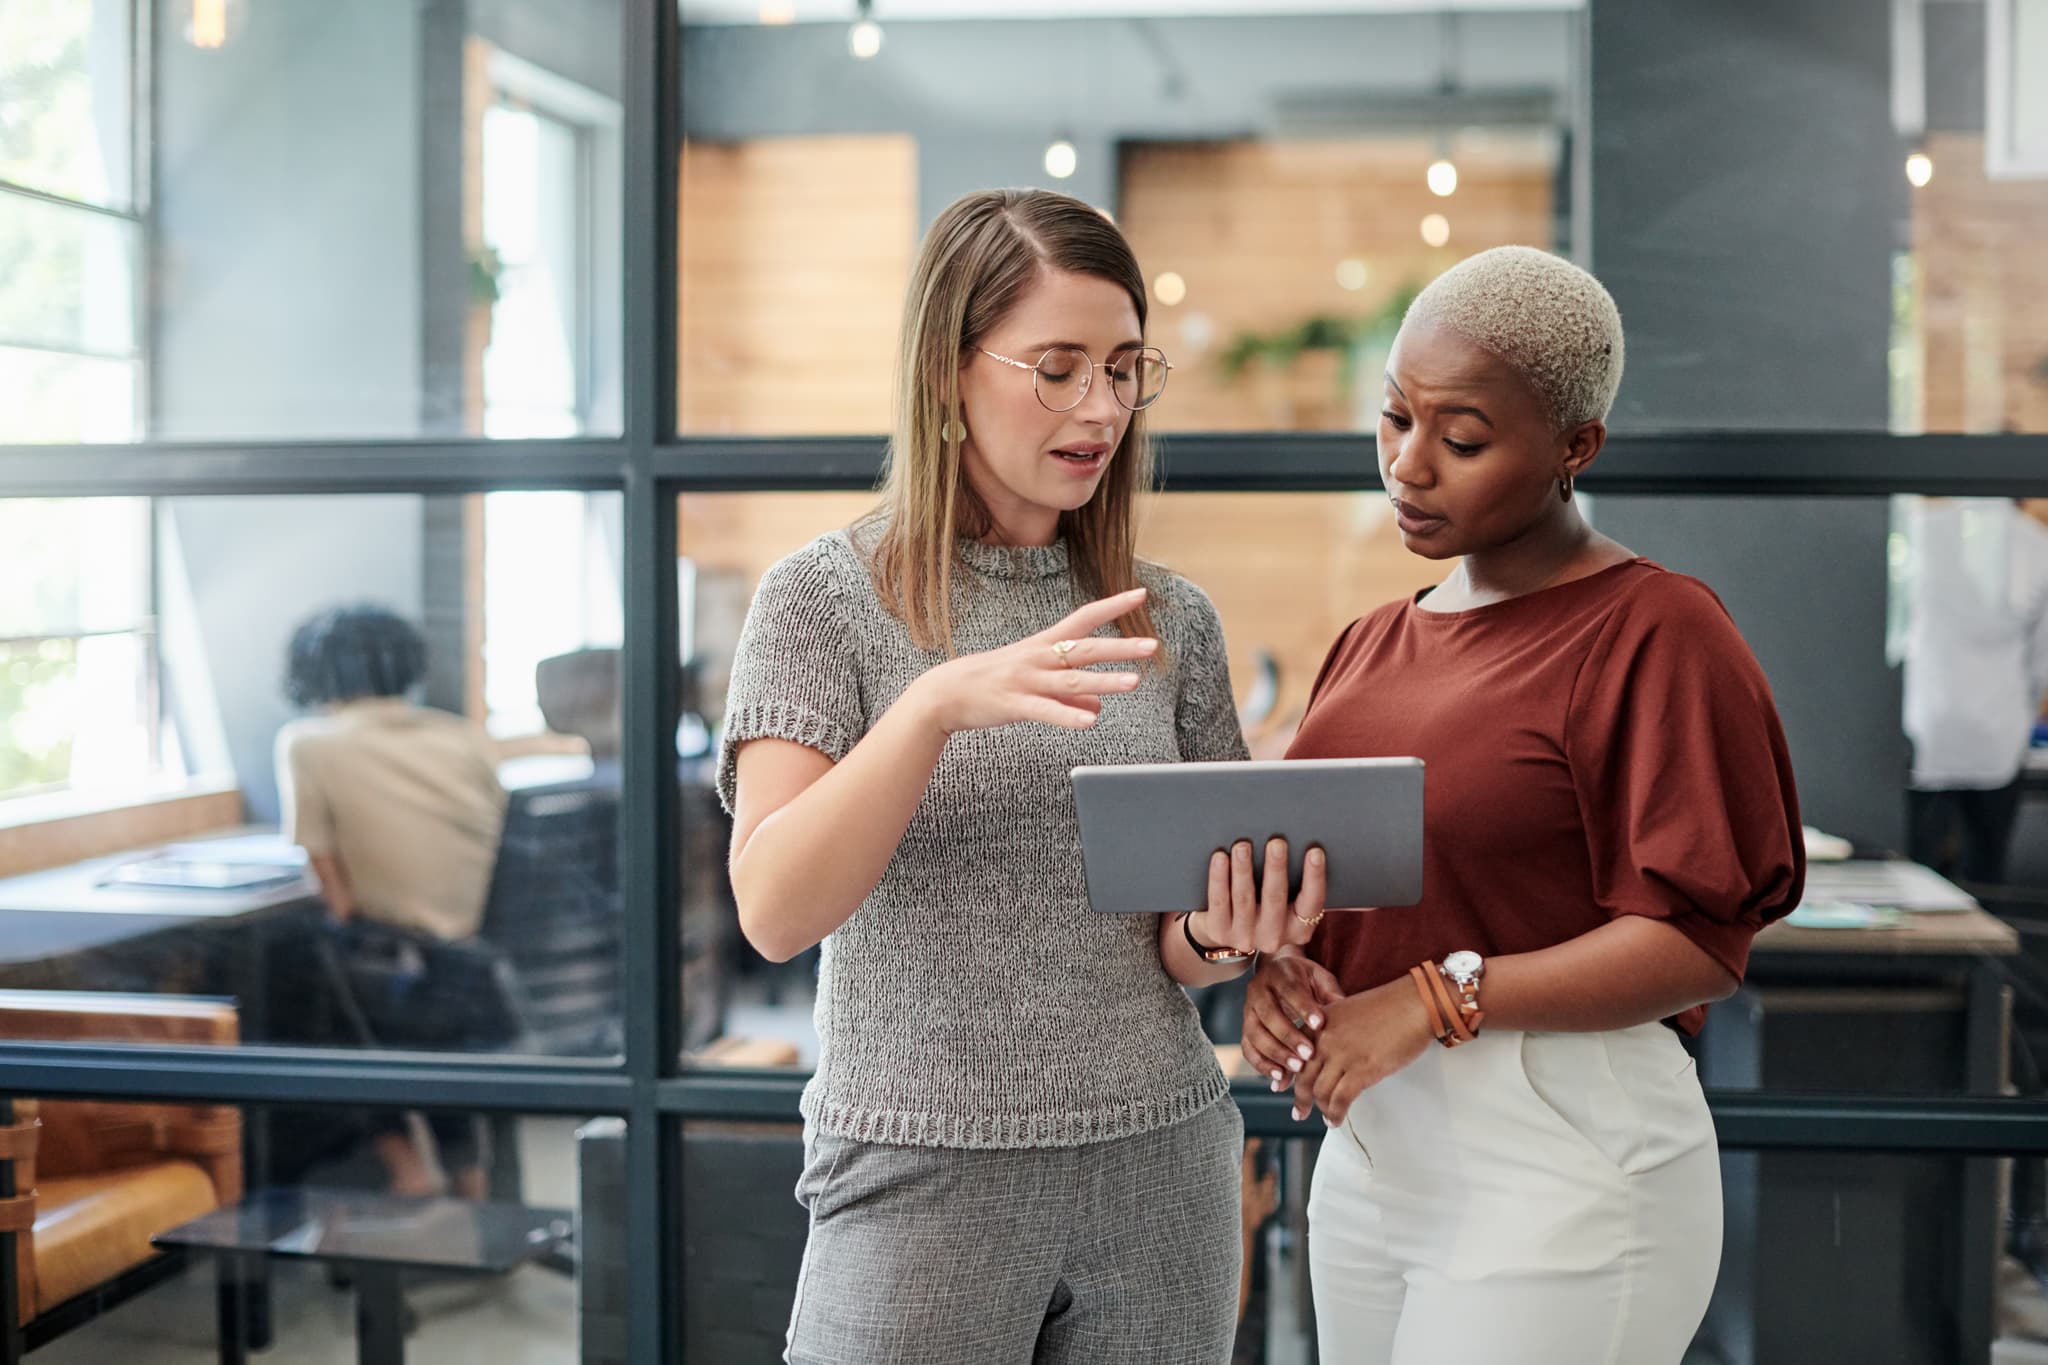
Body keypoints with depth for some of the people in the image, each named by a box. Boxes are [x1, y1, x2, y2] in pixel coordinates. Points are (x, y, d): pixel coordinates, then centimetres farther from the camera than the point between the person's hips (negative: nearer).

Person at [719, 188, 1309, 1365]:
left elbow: (1183, 945, 11)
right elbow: (775, 911, -16)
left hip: (1158, 1170, 4)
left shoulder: (1172, 623, 5)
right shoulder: (826, 601, -5)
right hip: (923, 1176, -3)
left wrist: (1224, 937, -12)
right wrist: (937, 703, -28)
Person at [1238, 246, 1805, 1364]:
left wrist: (1441, 997, -20)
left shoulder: (1656, 633, -10)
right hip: (1368, 1150, 7)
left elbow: (1699, 943, -16)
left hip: (1560, 1174, -7)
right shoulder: (1375, 644, 13)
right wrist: (1273, 970, -7)